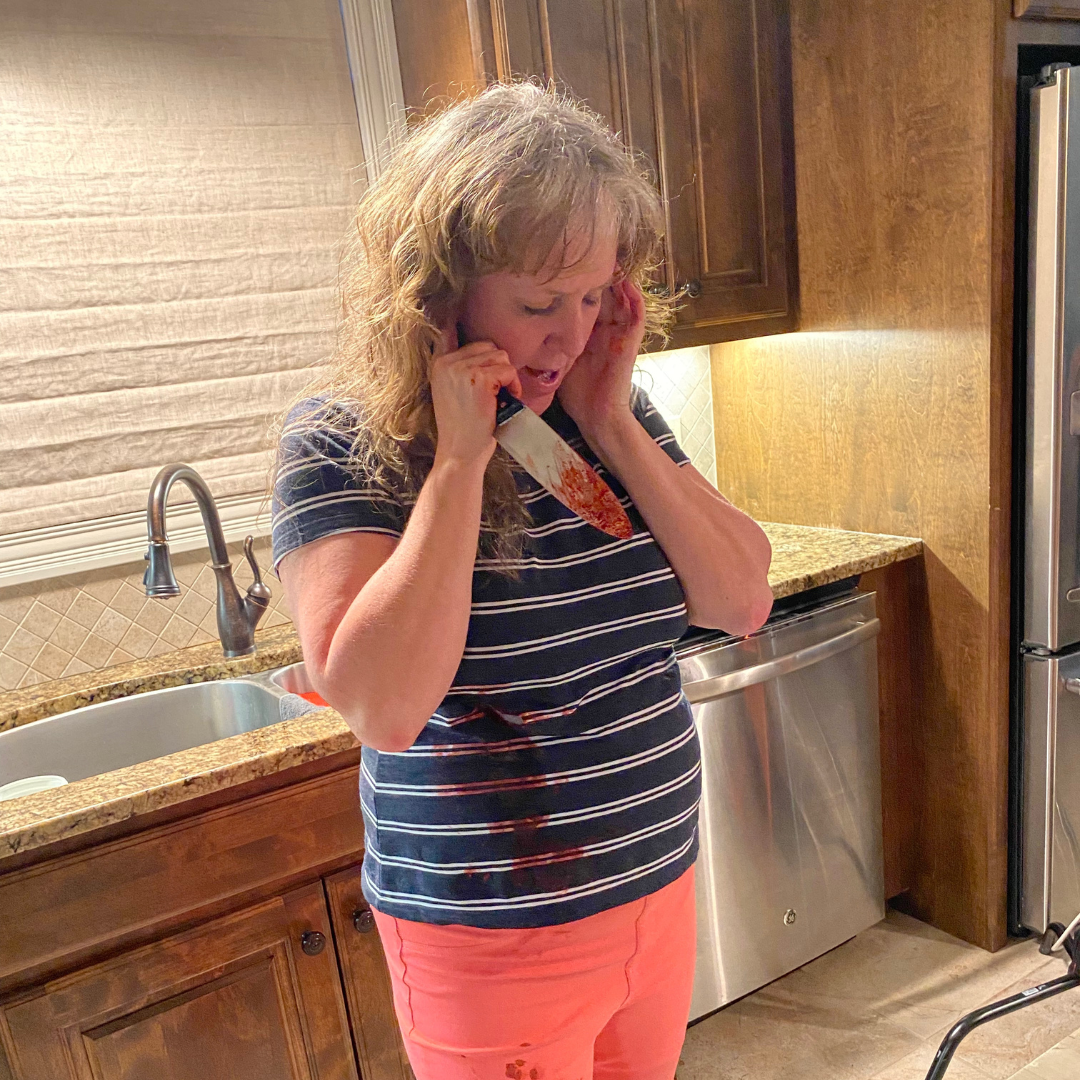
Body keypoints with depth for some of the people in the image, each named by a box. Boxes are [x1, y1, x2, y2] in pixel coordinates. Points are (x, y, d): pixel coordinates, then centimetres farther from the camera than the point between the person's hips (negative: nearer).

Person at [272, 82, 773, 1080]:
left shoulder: (615, 416, -2)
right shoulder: (341, 444, -16)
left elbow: (744, 603, -7)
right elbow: (383, 708, -27)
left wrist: (613, 429, -15)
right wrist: (460, 461, -26)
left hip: (659, 889, 6)